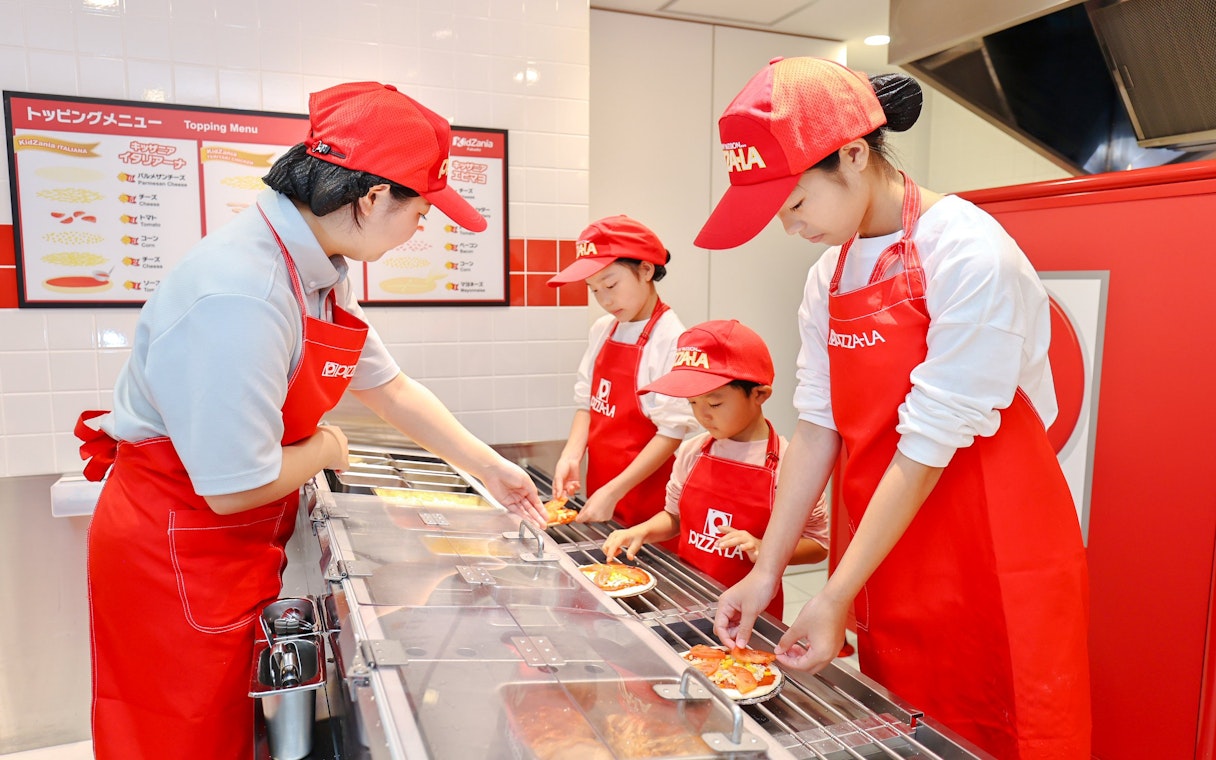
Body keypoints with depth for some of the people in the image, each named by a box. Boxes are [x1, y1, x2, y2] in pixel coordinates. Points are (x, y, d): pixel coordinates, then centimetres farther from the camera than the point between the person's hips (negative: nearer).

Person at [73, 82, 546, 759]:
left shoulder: (319, 271, 0)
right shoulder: (239, 294, -32)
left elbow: (390, 387, 9)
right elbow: (236, 487, -29)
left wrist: (489, 467, 11)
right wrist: (324, 449, -9)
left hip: (241, 546, 9)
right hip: (173, 554, -8)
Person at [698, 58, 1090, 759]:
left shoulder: (969, 254, -19)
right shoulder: (828, 278, 3)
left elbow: (928, 444, -21)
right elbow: (817, 427, 1)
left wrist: (834, 600, -18)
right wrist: (767, 570, -4)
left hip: (998, 561, -6)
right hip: (892, 554, 6)